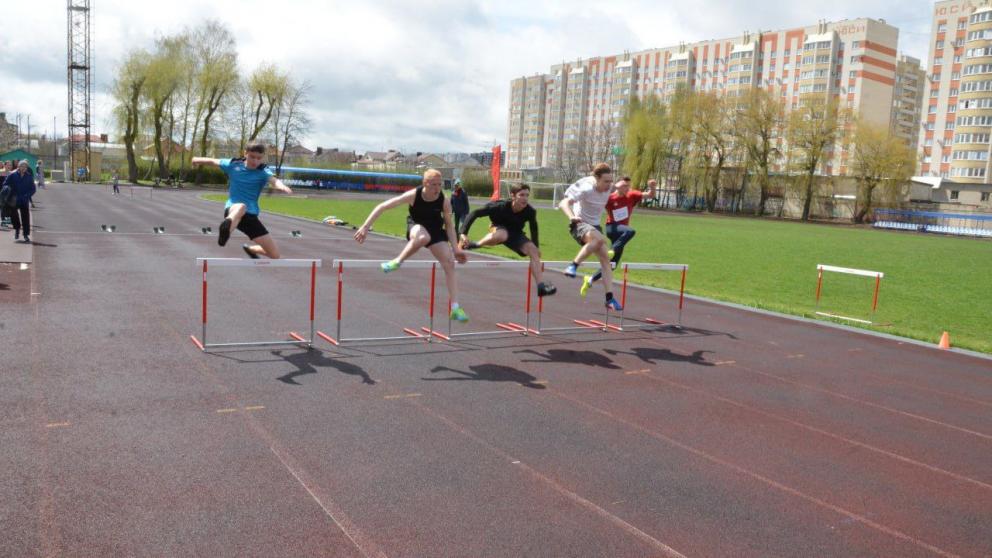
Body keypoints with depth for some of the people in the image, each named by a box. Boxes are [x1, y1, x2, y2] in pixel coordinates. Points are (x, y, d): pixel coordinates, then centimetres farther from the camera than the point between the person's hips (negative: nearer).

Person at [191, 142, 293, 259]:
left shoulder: (263, 172, -8)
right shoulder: (233, 164, -1)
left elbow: (273, 180, -32)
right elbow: (213, 161, 19)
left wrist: (282, 187, -56)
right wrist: (197, 159, 38)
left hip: (251, 216, 2)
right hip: (232, 210, -2)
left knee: (275, 254, 4)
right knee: (241, 207, -42)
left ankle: (250, 249, 37)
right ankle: (226, 228, -75)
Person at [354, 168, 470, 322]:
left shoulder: (444, 201, -19)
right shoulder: (413, 195, -26)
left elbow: (449, 224, -3)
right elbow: (382, 207, -22)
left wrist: (455, 248, -11)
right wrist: (365, 227, -25)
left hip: (435, 230, 3)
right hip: (416, 226, -3)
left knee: (449, 263, -9)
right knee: (423, 237, -42)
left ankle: (455, 308, -3)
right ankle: (397, 261, -16)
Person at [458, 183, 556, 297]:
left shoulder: (530, 212, -24)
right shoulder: (500, 207, -33)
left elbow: (533, 228, -2)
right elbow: (474, 214, -29)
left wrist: (536, 247, 6)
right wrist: (463, 233, -37)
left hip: (515, 234, 4)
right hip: (499, 229, -4)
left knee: (533, 251, -16)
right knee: (502, 235, -40)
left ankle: (541, 286, -14)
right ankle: (474, 245, -15)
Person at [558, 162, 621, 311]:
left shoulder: (608, 187, -5)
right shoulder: (586, 189, -26)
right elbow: (564, 203, -36)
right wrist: (571, 217, -53)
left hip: (595, 225, 7)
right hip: (579, 225, -7)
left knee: (605, 259, -3)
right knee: (598, 238, -38)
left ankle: (610, 298, -1)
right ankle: (573, 266, -25)